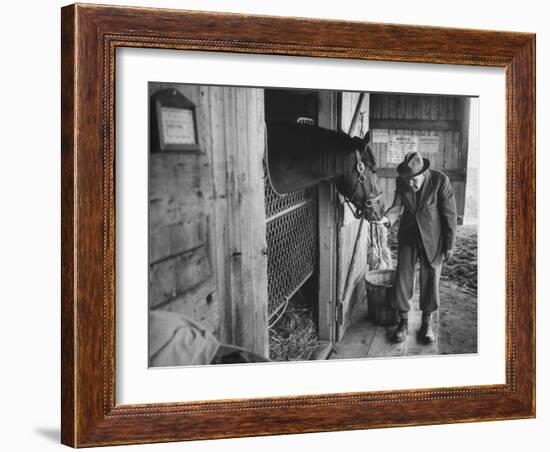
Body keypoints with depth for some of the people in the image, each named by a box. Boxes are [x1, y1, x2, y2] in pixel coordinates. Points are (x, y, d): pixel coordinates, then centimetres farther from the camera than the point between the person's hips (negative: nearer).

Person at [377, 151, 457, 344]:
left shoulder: (440, 181, -20)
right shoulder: (401, 181, -9)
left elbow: (450, 214, -13)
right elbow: (397, 206, -5)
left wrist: (450, 245, -9)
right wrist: (387, 218, -29)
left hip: (432, 238, -3)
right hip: (408, 236, 3)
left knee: (430, 280, 6)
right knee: (402, 277, 3)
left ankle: (426, 324, 21)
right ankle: (403, 322, 18)